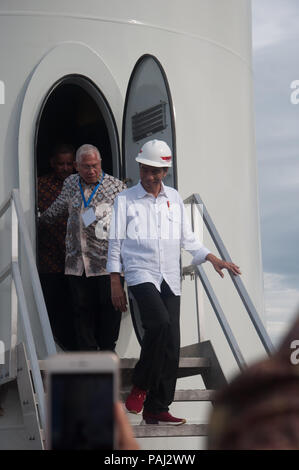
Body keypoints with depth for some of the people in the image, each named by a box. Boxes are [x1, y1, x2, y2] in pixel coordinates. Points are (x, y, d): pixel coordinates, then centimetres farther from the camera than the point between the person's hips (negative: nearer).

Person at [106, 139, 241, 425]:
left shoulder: (174, 198, 15)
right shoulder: (125, 200, 5)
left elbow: (187, 238, 21)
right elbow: (115, 244, 5)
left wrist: (212, 258, 8)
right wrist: (115, 284, 0)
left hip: (170, 278, 4)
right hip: (140, 273, -4)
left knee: (171, 344, -2)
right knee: (160, 323, -28)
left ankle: (156, 409, 6)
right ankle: (140, 385, -9)